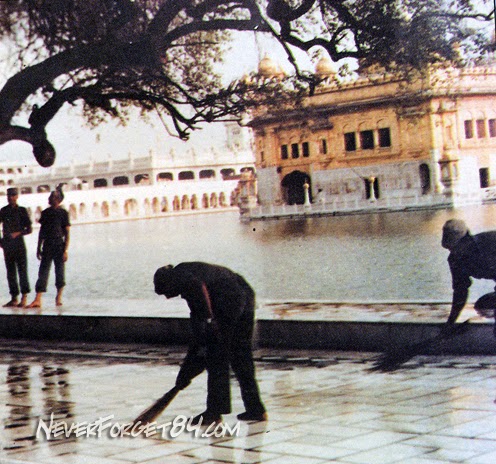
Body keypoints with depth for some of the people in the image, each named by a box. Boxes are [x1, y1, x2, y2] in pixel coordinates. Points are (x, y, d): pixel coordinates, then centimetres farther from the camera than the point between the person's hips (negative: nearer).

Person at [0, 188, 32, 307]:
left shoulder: (22, 211, 2)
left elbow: (29, 229, 2)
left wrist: (17, 233, -12)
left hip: (18, 243, -3)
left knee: (22, 269, -8)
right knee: (10, 272, 5)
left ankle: (24, 297, -7)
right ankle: (14, 298, 10)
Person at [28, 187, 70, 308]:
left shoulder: (63, 213, -1)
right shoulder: (45, 213, 10)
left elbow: (67, 233, -3)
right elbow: (42, 231, 16)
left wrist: (65, 250, -11)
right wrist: (39, 248, 13)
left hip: (59, 247, -3)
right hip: (47, 246, 3)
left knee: (60, 272, 3)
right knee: (43, 272, -5)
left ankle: (59, 297, 19)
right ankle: (37, 299, -11)